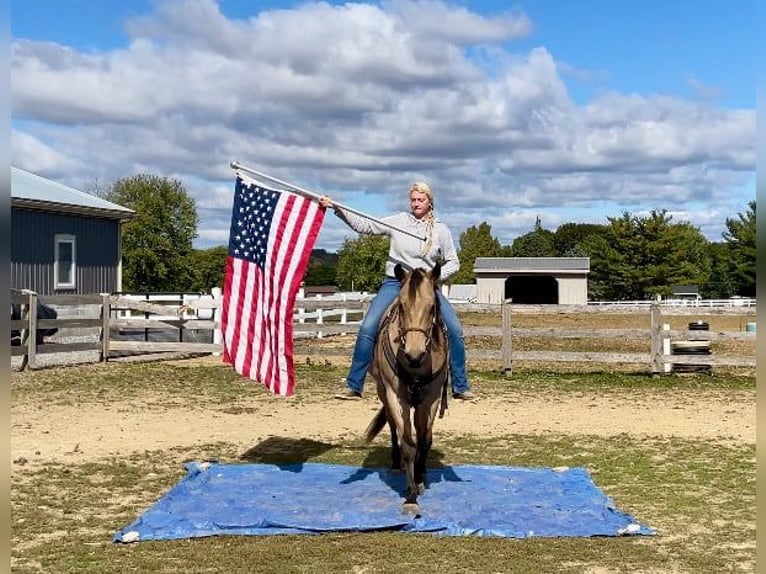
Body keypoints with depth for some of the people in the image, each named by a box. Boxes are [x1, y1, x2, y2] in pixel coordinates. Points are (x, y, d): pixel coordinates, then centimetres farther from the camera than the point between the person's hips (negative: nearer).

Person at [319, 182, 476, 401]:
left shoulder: (441, 230, 5)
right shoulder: (398, 221, 4)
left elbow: (453, 263, 8)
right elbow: (364, 225, 1)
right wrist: (336, 208, -8)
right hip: (395, 283, -1)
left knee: (455, 330, -11)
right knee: (367, 329, -16)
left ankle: (460, 387, 2)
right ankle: (353, 386, -6)